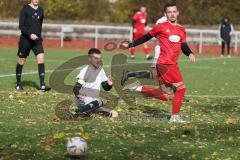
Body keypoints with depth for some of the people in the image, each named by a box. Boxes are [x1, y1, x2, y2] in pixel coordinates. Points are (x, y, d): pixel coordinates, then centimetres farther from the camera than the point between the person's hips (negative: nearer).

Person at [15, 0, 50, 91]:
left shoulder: (40, 10, 10)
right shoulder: (25, 9, -5)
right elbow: (21, 25, -11)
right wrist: (30, 34, -22)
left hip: (37, 39, 3)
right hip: (25, 39, -3)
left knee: (41, 59, -13)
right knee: (21, 61, 6)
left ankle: (42, 85, -16)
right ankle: (18, 84, 24)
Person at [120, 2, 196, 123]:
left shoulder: (181, 30, 16)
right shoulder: (161, 27, -1)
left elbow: (183, 46, 18)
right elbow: (147, 37, 8)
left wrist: (190, 53, -4)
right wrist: (130, 45, 8)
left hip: (172, 64, 7)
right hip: (165, 63, -7)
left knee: (163, 96, 11)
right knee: (181, 87, -10)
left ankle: (139, 88, 18)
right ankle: (175, 116, -3)